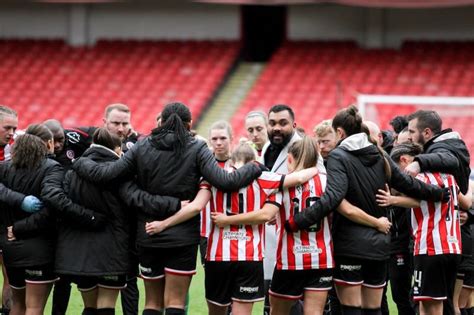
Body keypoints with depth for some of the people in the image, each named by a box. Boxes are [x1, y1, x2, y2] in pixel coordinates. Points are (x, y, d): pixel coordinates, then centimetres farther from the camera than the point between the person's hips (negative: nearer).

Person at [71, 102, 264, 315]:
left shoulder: (142, 148, 1)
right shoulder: (197, 149, -5)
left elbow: (105, 173, -5)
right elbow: (225, 181, -14)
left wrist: (78, 162, 13)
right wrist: (256, 168, 1)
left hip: (148, 236, 2)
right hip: (183, 238, -2)